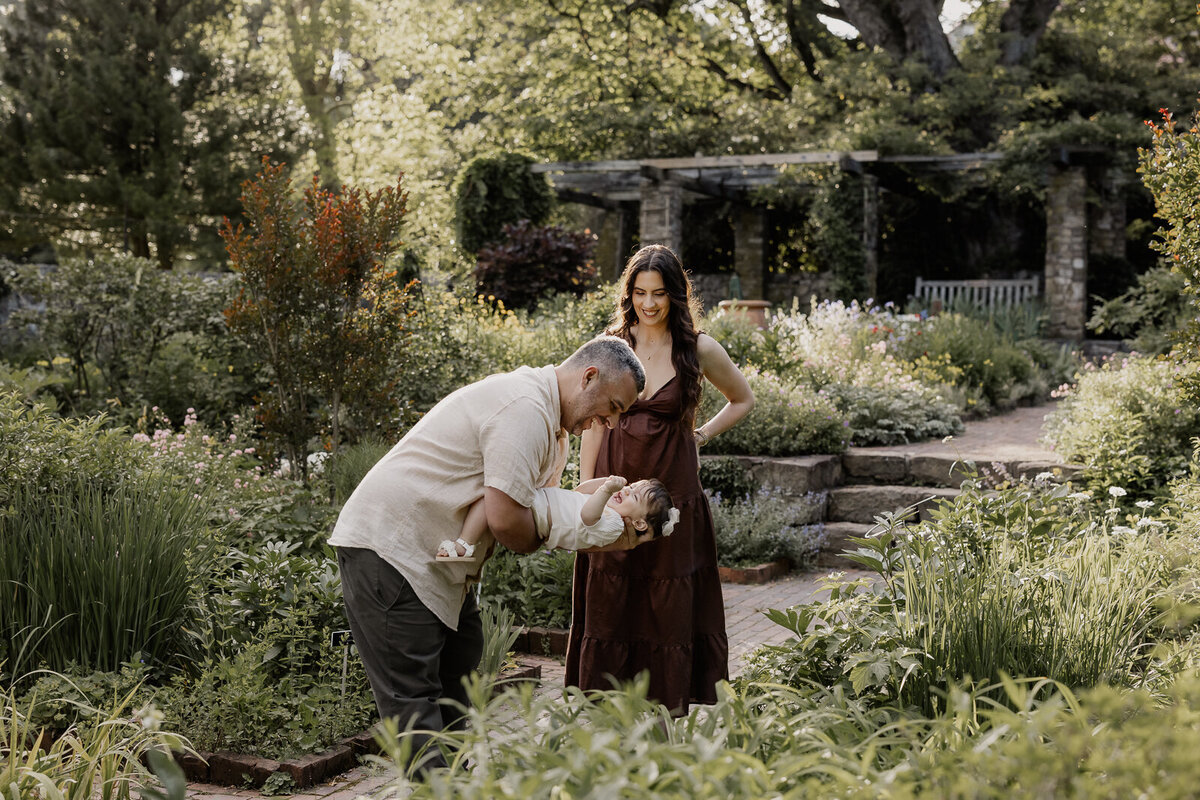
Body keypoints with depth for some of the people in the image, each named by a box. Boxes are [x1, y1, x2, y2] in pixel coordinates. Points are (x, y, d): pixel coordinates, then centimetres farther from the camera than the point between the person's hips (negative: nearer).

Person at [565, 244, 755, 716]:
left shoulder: (699, 349, 0)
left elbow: (743, 400, 17)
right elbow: (593, 424, 6)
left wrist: (702, 435, 4)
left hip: (673, 496, -1)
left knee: (670, 607, 3)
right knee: (610, 604, 3)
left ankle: (671, 722, 12)